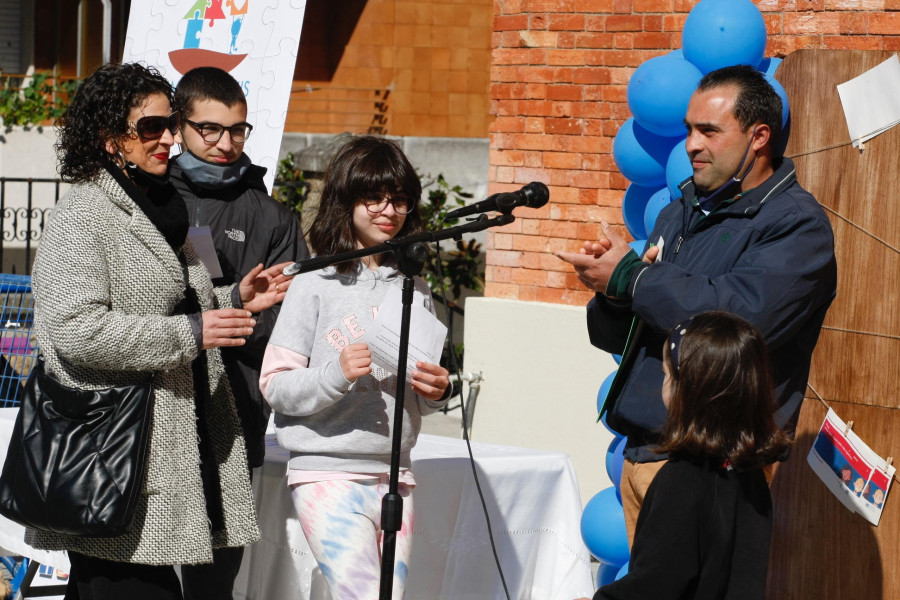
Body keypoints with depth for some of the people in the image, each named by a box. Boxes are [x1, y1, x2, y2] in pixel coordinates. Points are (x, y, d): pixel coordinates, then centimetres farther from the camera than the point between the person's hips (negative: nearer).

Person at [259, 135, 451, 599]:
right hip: (328, 471, -5)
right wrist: (336, 374, -22)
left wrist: (435, 391, -1)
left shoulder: (413, 289, 12)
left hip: (394, 475, 5)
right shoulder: (315, 285, -3)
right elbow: (275, 385, -6)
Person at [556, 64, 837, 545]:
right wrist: (610, 294, -6)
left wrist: (630, 275, -13)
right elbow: (615, 338, 19)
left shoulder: (797, 223, -7)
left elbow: (741, 318, -24)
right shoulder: (678, 216, 18)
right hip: (639, 452, 7)